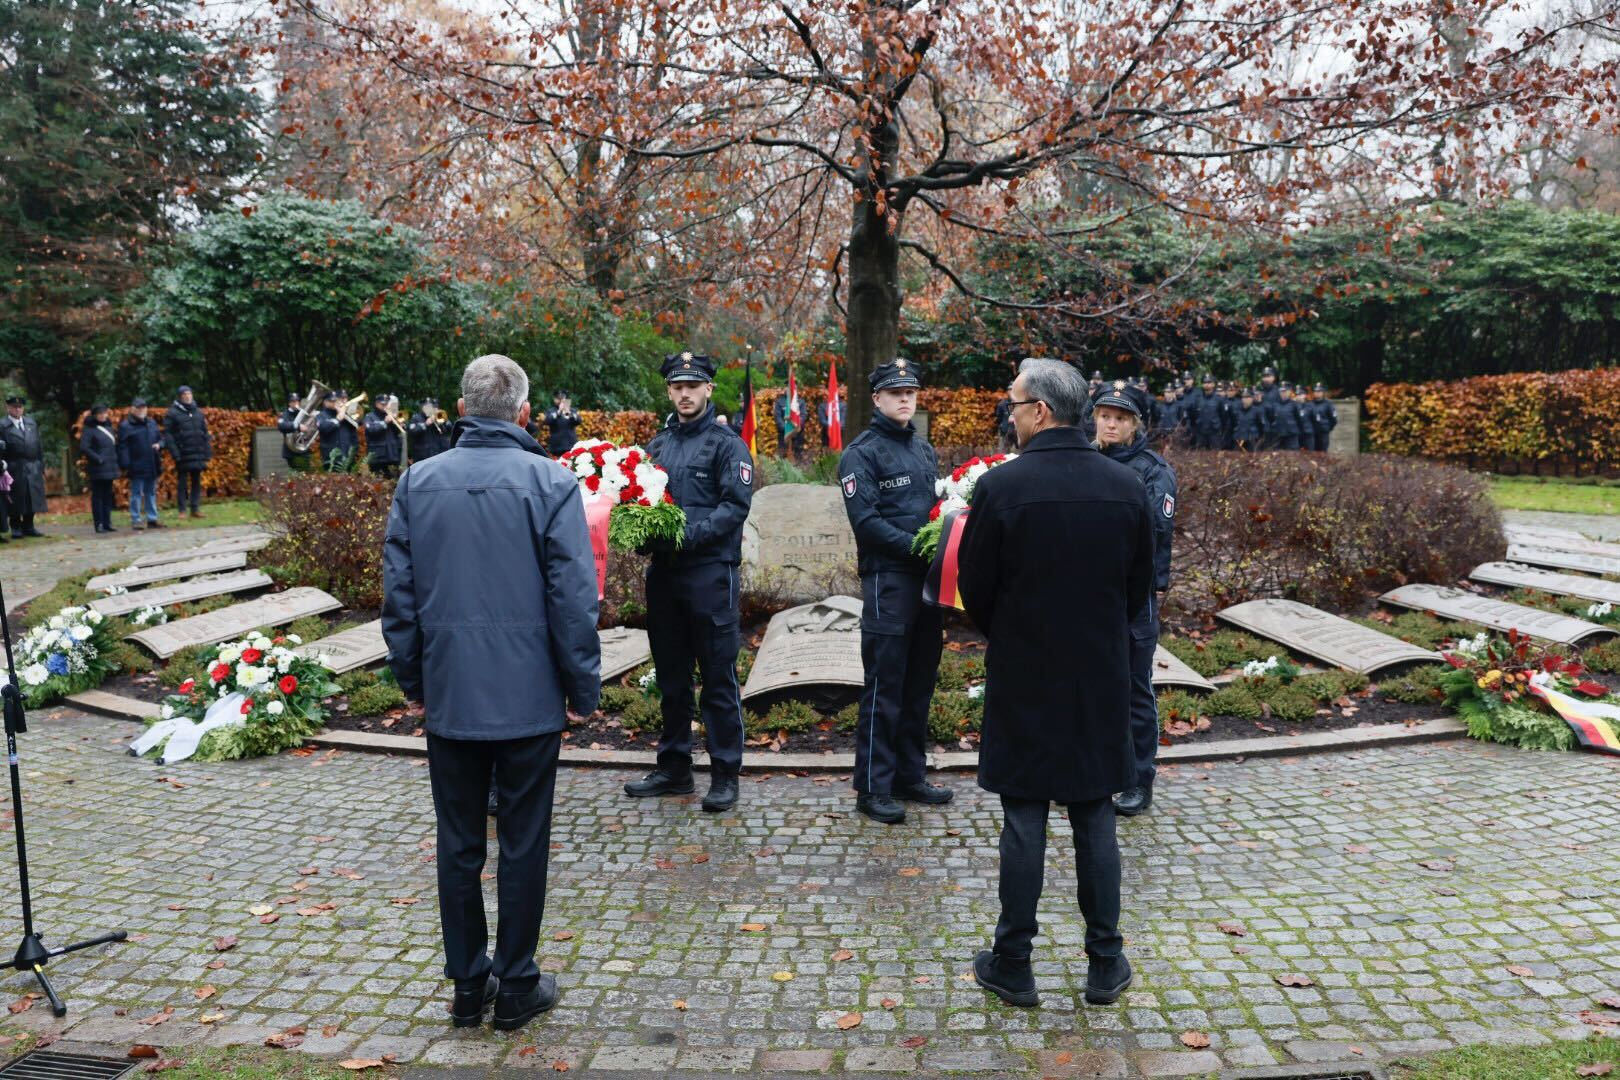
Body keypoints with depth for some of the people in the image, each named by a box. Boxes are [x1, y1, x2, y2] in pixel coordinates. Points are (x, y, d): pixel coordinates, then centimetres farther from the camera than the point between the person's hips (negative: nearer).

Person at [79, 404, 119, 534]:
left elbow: (115, 444, 21)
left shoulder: (108, 427, 14)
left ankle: (107, 523, 14)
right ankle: (99, 524, -1)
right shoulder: (89, 429, -7)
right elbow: (83, 448, -16)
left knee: (108, 496, 9)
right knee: (97, 496, -2)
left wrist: (115, 460, 9)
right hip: (97, 469, -7)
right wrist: (98, 459, -15)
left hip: (109, 468, 7)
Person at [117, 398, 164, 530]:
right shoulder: (125, 426, -6)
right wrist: (125, 466, -14)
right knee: (136, 493, 0)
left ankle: (152, 519, 19)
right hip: (137, 467, -6)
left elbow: (160, 438, 22)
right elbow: (122, 447, -9)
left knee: (151, 493, 12)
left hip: (152, 466, 6)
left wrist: (159, 445, -2)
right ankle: (136, 520, 5)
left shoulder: (151, 423, 12)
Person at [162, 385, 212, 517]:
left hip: (198, 454, 5)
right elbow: (167, 434, -8)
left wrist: (207, 452, 8)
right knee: (182, 482, 1)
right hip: (183, 455, -5)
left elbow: (205, 433, 15)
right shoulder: (172, 413, -3)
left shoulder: (198, 412, 13)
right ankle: (182, 510, 6)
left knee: (196, 481, 7)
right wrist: (175, 453, -16)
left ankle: (195, 508, 14)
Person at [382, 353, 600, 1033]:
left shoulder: (416, 482, 1)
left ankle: (467, 987, 25)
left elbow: (398, 595, 5)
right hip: (529, 698, -3)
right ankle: (516, 989, 20)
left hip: (448, 697, 3)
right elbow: (574, 600, -10)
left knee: (458, 844, 13)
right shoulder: (550, 482, -10)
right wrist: (584, 690, 0)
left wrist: (412, 680, 16)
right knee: (523, 845, 9)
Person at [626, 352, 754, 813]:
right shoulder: (658, 444, 16)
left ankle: (725, 774, 8)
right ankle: (673, 767, 25)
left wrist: (689, 534, -22)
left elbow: (736, 505, -12)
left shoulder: (726, 443, -2)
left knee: (718, 677, -1)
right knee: (670, 675, 13)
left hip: (710, 572, -6)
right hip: (663, 572, 6)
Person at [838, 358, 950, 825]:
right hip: (888, 579, -7)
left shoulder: (923, 449, 17)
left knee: (919, 684, 13)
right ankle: (873, 788, 4)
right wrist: (914, 545, -19)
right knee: (884, 688, -4)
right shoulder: (862, 453, -6)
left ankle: (910, 776, 24)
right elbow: (865, 520, -14)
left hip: (927, 577, 7)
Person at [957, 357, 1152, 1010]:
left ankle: (1012, 967, 16)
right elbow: (1140, 583, 7)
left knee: (1023, 823, 6)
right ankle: (1105, 965, 22)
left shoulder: (1001, 486, -14)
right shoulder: (1126, 485, -2)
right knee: (1095, 821, 13)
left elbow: (974, 587, -6)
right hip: (1102, 679, 3)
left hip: (1022, 679, -3)